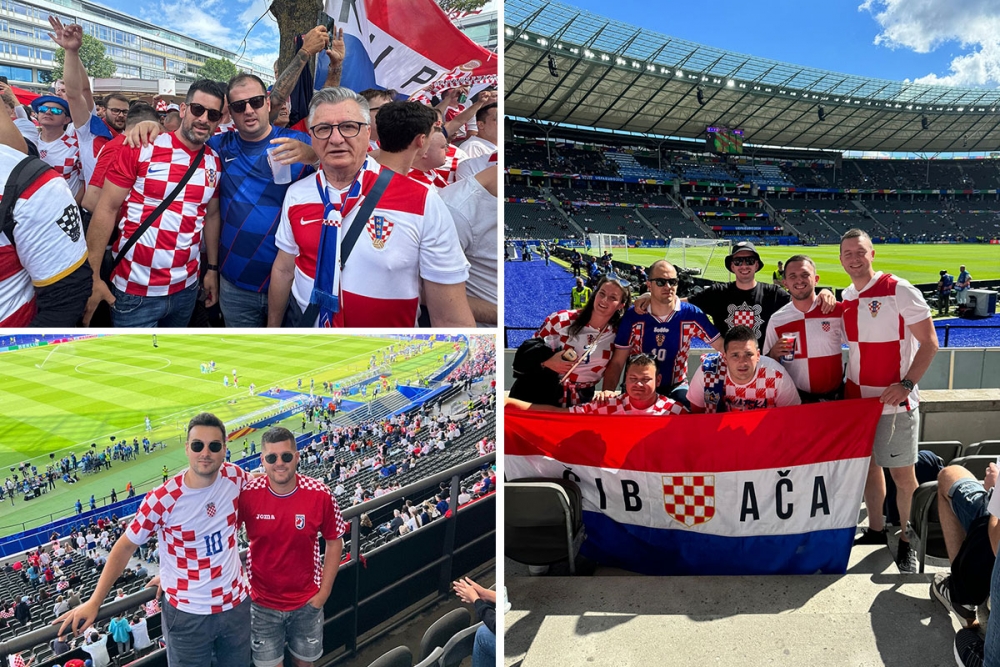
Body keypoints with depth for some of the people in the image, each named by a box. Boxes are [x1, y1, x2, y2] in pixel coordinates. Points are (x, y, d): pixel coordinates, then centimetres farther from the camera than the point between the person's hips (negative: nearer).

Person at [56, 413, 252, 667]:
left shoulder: (235, 477, -11)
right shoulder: (162, 499, -20)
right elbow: (125, 547, -10)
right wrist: (94, 602, -10)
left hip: (236, 603, 4)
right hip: (187, 613, -3)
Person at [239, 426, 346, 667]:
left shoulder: (320, 495, -17)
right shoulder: (247, 494, -18)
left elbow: (334, 541, -3)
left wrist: (324, 591, -4)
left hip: (307, 602, 1)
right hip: (262, 602, -1)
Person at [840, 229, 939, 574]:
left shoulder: (899, 291, -12)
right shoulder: (846, 297, 7)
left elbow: (929, 342, -12)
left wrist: (907, 384, -20)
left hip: (894, 401, -6)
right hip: (857, 397, 6)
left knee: (902, 474, 3)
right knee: (868, 465, 15)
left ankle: (908, 542, 19)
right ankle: (875, 530, 30)